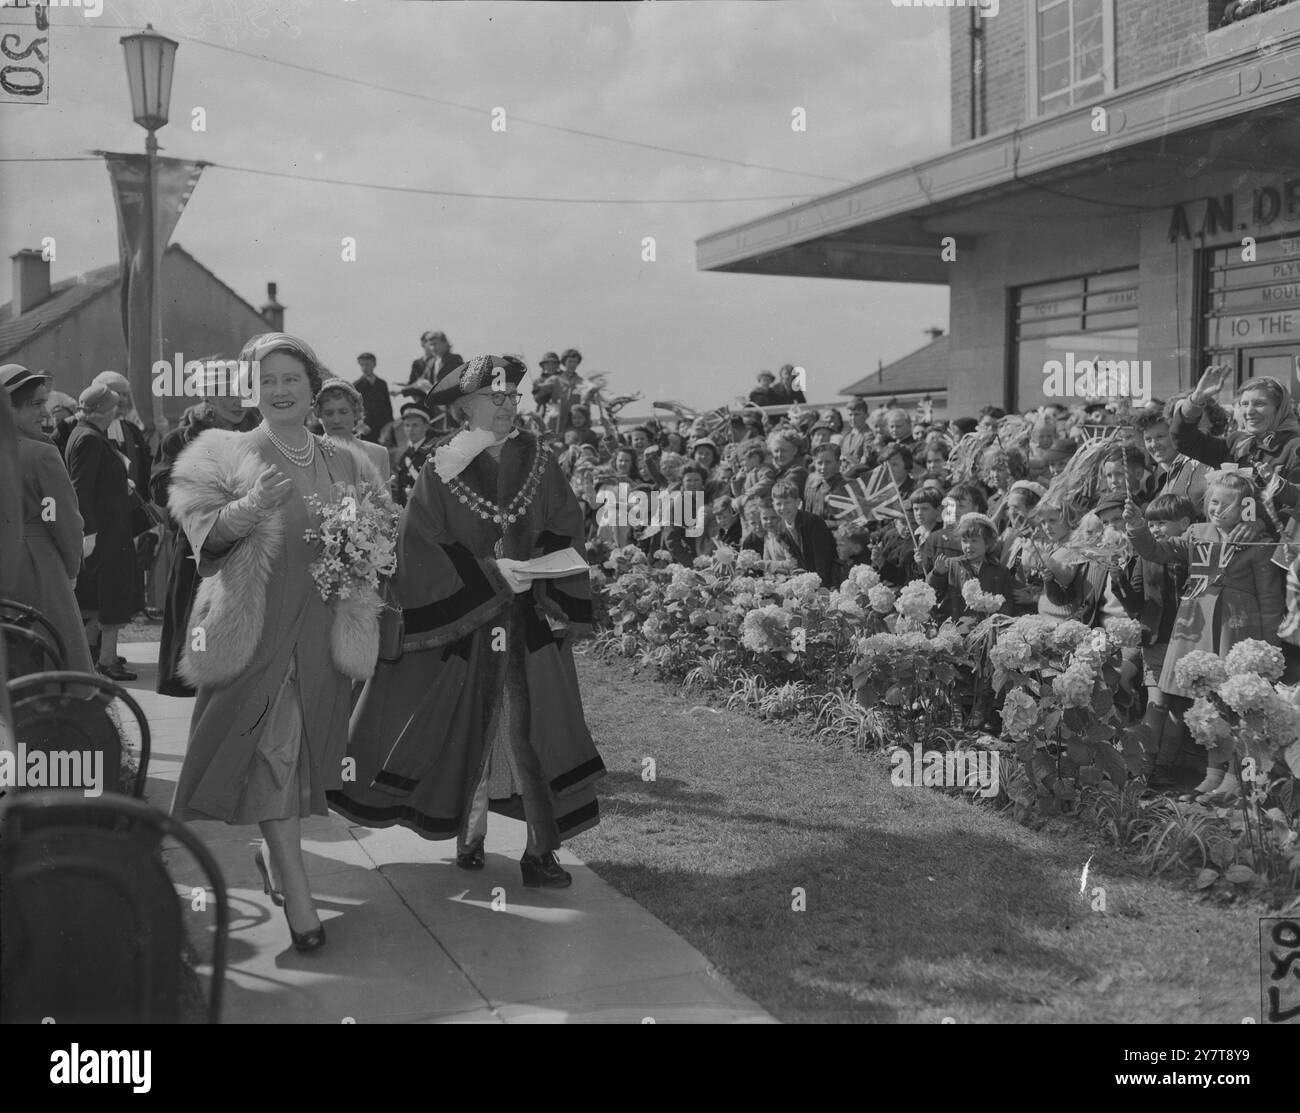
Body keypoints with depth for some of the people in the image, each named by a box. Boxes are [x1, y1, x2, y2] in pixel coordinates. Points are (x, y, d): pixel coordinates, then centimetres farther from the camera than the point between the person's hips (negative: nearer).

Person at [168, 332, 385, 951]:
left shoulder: (347, 465, 12)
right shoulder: (227, 454, 1)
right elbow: (204, 533, -9)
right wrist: (250, 506, -26)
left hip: (325, 631, 4)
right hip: (256, 627, -4)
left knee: (307, 749, 10)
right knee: (271, 750, -8)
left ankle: (276, 856, 31)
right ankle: (297, 894, -5)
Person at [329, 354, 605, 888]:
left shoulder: (539, 462, 6)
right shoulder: (442, 469, -1)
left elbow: (565, 527, 6)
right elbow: (426, 544, -7)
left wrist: (536, 572, -11)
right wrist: (491, 572, -16)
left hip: (531, 621, 1)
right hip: (463, 620, -1)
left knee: (532, 727, -3)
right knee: (468, 725, 6)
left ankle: (541, 849, 0)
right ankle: (470, 832, 23)